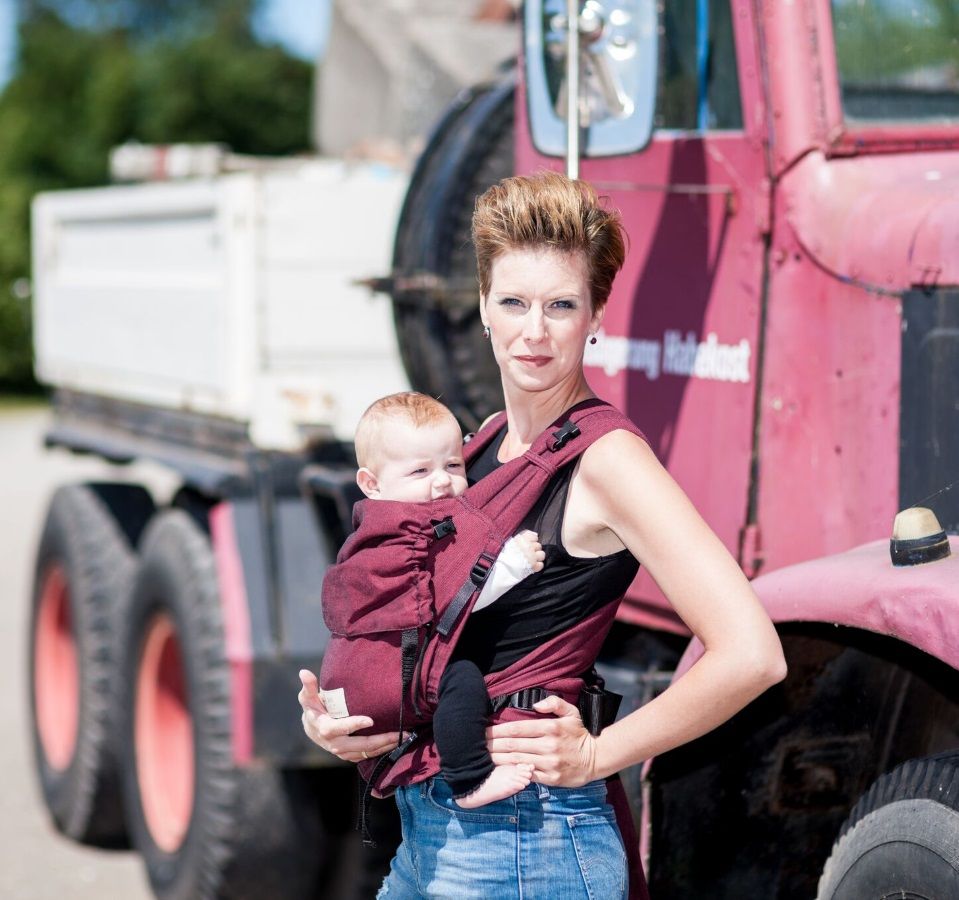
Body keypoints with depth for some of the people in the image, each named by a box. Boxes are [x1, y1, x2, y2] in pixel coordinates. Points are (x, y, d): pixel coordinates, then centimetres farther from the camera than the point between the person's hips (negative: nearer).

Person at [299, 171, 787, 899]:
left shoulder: (606, 459, -16)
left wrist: (595, 754, -16)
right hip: (430, 834, 8)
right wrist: (325, 714, -1)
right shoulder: (486, 446, 9)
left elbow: (751, 655, -24)